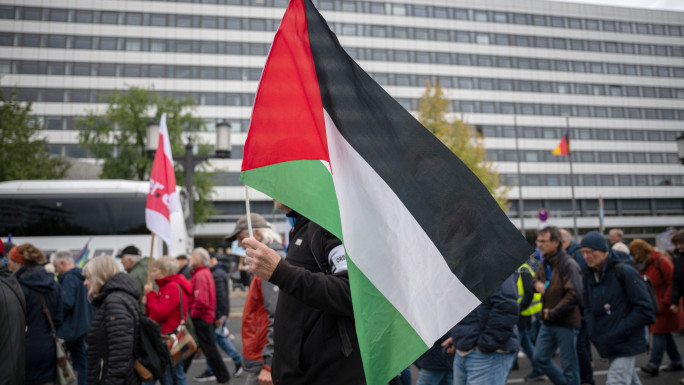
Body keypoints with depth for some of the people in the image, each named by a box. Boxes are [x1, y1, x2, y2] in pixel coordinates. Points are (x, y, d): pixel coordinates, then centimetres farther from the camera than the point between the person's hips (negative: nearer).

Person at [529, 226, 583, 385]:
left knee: (569, 365, 5)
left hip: (566, 323, -8)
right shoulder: (545, 264, 8)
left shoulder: (568, 264, -18)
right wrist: (537, 283, -2)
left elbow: (575, 295, -24)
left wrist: (553, 313, -17)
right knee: (540, 358, 14)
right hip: (548, 323, 8)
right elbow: (535, 280, 24)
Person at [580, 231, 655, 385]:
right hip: (608, 344, 7)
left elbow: (644, 309, -17)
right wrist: (592, 331, 1)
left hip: (626, 345, -7)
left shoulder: (624, 272, -17)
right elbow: (588, 307, 16)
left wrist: (620, 331, -19)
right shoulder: (589, 274, 5)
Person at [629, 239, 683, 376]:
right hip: (653, 306, 8)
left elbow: (672, 283, -17)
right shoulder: (641, 266, 10)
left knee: (659, 333, -8)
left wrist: (665, 303, -18)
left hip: (664, 307, -8)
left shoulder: (661, 262, -14)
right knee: (665, 334, 14)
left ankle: (653, 365, -8)